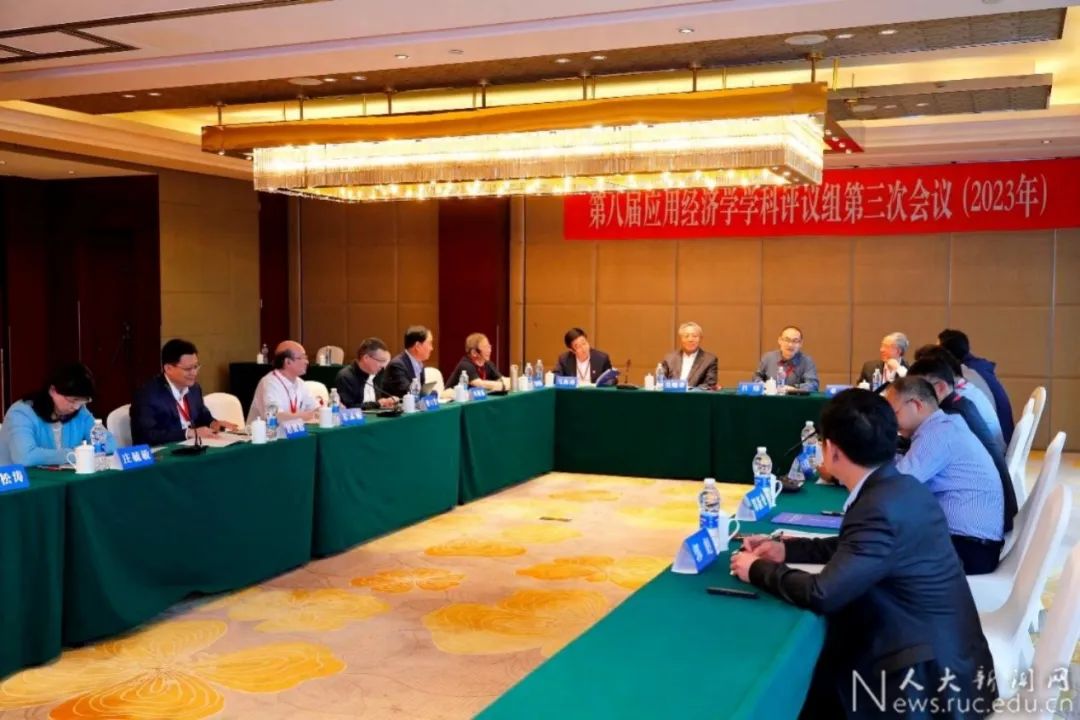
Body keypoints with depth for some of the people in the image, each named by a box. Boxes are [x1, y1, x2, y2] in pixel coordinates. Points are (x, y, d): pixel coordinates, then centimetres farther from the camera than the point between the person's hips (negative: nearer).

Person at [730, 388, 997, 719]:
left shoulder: (882, 507, -27)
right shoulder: (898, 487, 2)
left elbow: (822, 594, -28)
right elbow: (851, 548, 18)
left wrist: (757, 569, -12)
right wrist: (786, 548, 9)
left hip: (932, 680, -8)